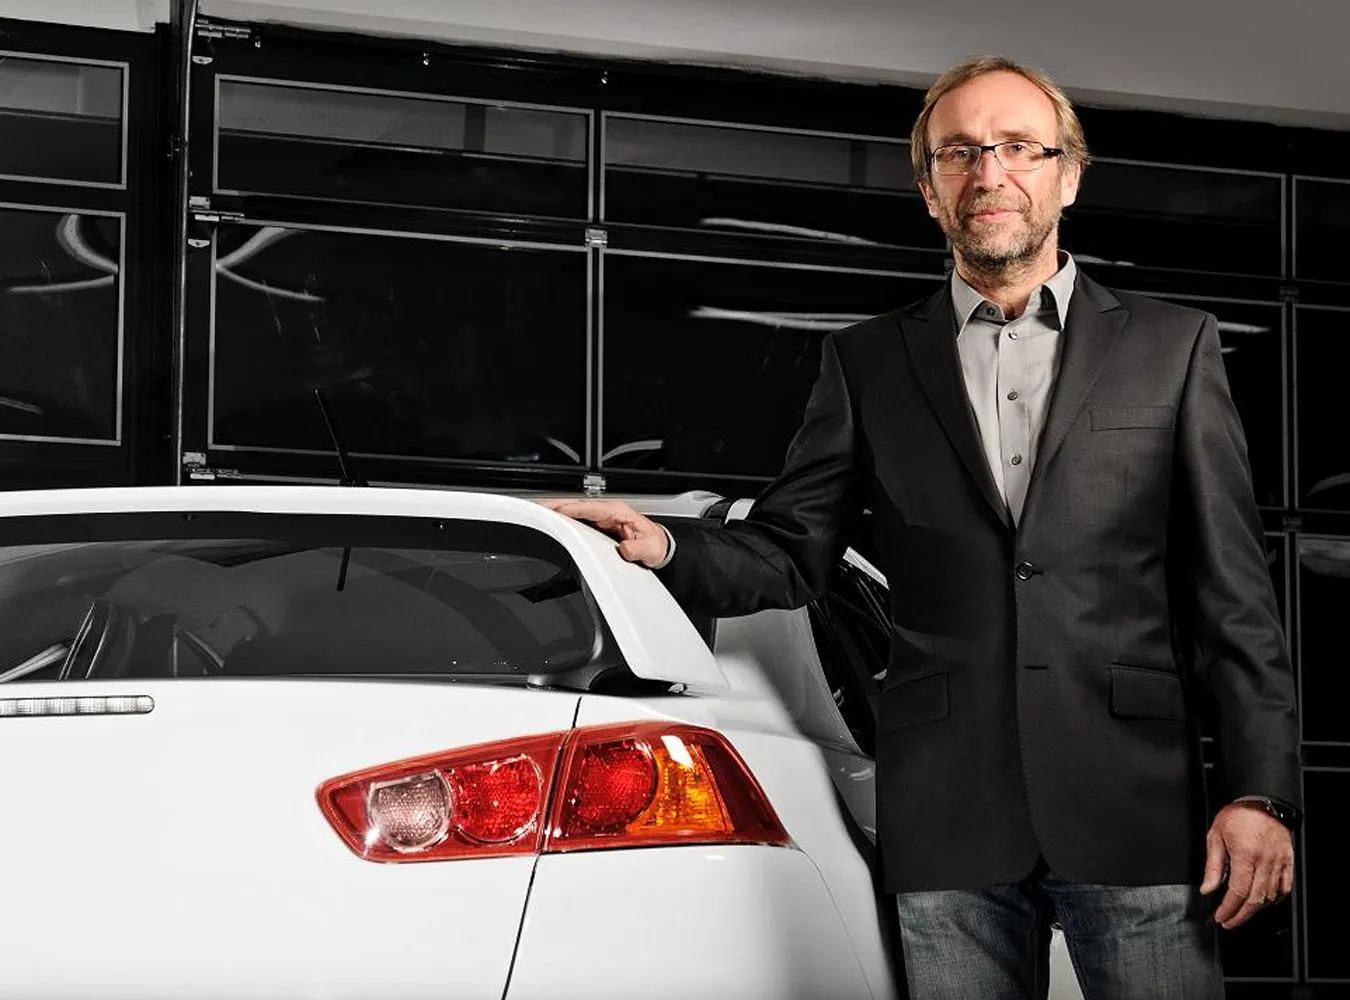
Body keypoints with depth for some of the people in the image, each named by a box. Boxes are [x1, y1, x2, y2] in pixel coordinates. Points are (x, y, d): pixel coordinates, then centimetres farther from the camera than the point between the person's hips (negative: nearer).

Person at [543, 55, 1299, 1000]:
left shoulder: (1170, 346, 8)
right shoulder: (870, 363, 13)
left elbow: (1233, 591, 4)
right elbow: (788, 555, 11)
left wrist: (1259, 790, -3)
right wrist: (667, 549, -10)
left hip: (1136, 809, -1)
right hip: (951, 822, 1)